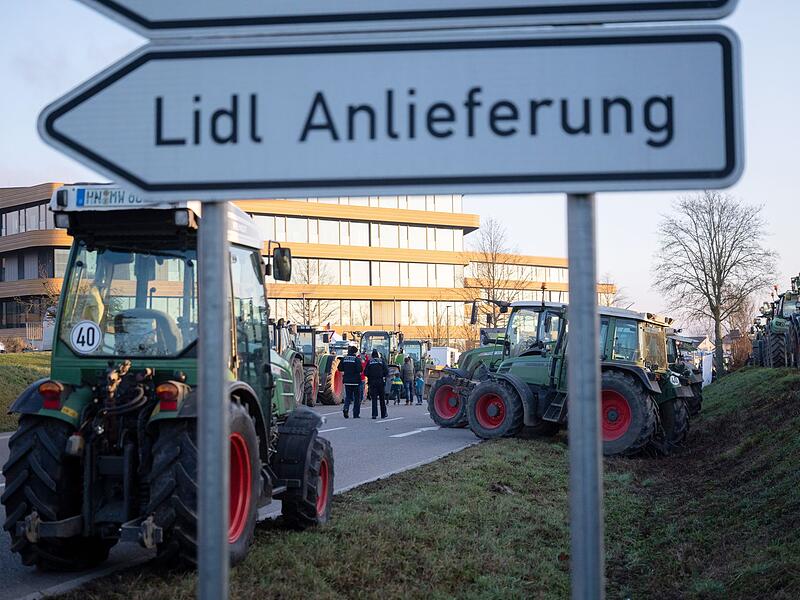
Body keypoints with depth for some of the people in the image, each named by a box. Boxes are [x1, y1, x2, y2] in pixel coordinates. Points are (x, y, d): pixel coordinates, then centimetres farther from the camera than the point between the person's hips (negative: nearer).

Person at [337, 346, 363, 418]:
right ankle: (356, 414, 8)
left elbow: (340, 368, 7)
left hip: (347, 380, 4)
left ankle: (346, 408, -14)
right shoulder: (357, 359, -11)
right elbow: (359, 369, -19)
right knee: (356, 398, 6)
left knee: (347, 396, 12)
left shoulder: (344, 359, 3)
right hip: (355, 381, -4)